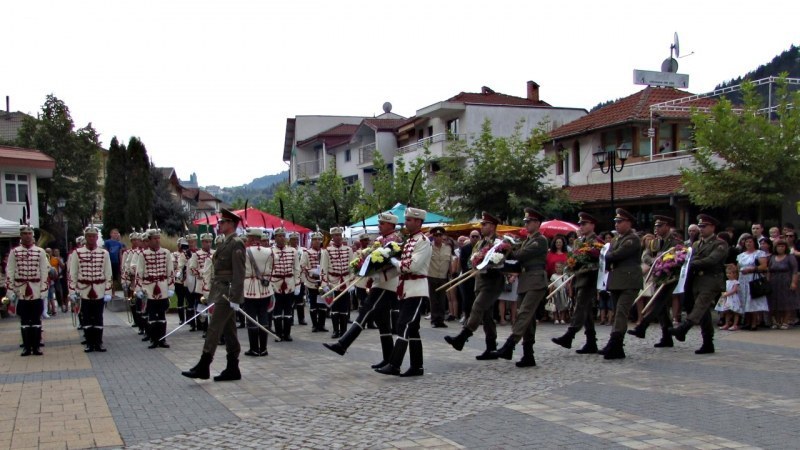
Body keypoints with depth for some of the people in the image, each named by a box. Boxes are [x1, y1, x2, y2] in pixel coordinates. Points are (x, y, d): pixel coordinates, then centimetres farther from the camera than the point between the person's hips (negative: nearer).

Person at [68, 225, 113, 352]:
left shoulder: (104, 253, 1)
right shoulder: (78, 253, 0)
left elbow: (108, 274, 2)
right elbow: (72, 274, 2)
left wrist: (108, 292, -2)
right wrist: (72, 291, -2)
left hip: (99, 292, 0)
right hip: (84, 292, 0)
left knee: (98, 318, 4)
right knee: (87, 318, 5)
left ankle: (98, 343, 11)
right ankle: (89, 343, 12)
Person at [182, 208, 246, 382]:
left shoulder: (236, 244, -12)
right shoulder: (224, 243, 16)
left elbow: (239, 273, -18)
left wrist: (235, 298, -22)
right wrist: (211, 294, 16)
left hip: (227, 293, -9)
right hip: (220, 293, 9)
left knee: (214, 328, -8)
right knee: (229, 331, 10)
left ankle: (203, 367, -5)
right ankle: (232, 369, 15)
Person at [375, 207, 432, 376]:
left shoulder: (423, 241, -11)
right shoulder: (409, 241, 17)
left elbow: (413, 265, -21)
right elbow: (402, 266, 18)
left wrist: (394, 261, -9)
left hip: (416, 290, -9)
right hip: (406, 289, 9)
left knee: (404, 326, -12)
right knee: (412, 328, 10)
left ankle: (394, 365, -13)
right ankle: (417, 366, 14)